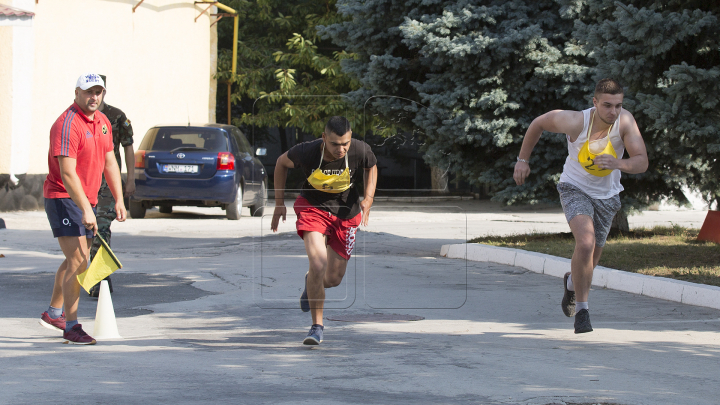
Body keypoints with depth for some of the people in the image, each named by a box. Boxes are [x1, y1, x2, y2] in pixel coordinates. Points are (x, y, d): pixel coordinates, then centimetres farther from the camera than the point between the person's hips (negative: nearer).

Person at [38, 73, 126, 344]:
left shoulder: (102, 122, 9)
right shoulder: (67, 124, -19)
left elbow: (109, 163, 17)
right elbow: (67, 173, -25)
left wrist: (119, 200, 9)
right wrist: (86, 210, -30)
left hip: (87, 200, 9)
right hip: (63, 198, -9)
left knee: (74, 261, 20)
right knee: (78, 263, -15)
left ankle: (53, 313, 36)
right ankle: (71, 327, -13)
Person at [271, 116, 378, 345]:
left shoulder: (360, 151, -22)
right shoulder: (306, 152, -25)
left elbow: (371, 167, 3)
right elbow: (282, 163, -2)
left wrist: (368, 199, -11)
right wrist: (279, 203, 1)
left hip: (346, 213, 2)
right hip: (313, 207, -2)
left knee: (333, 279, 8)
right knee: (318, 263, -25)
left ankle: (311, 282, 47)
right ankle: (317, 326, -10)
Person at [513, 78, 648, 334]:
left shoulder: (625, 121, -24)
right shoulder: (576, 121, -27)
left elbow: (642, 162, -27)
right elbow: (539, 123, -8)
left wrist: (619, 163, -47)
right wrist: (523, 159, -2)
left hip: (606, 196, 3)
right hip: (575, 189, -3)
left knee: (589, 262, 17)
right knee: (586, 242, -29)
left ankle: (572, 283, 55)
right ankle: (582, 309, -14)